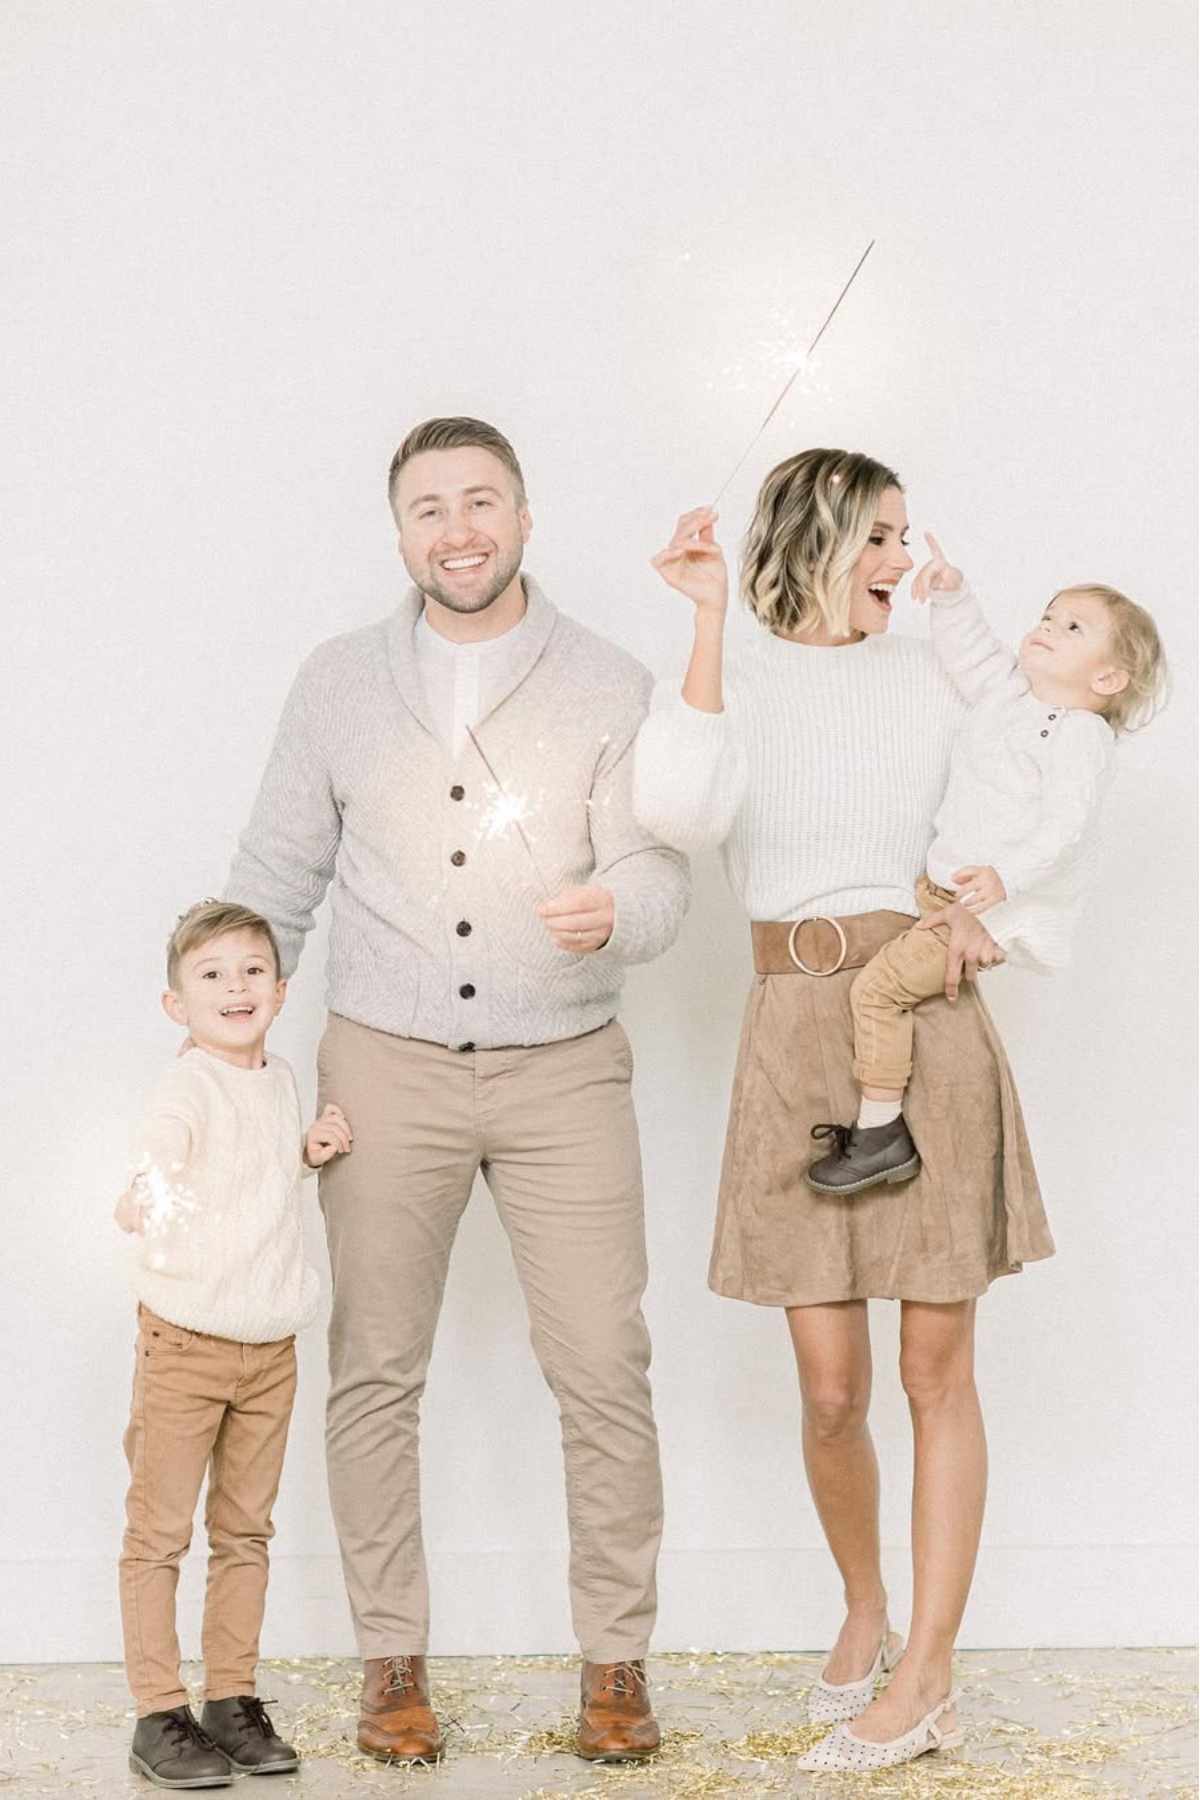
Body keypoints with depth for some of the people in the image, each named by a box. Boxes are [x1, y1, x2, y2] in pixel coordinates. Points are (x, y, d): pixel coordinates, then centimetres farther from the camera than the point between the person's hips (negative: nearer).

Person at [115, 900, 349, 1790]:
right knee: (159, 1533, -1)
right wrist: (144, 1204, -45)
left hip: (270, 1347, 7)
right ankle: (160, 1716, 6)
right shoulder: (187, 1089, -13)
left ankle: (233, 1701, 21)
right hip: (185, 1342, -7)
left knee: (246, 1530, 12)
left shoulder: (282, 1082, 9)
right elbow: (154, 1172, -25)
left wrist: (313, 1151, 7)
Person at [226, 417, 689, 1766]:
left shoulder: (609, 688, 0)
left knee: (603, 1373, -3)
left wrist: (611, 913, -32)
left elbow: (655, 874, -8)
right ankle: (392, 1662, 18)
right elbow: (275, 881, 10)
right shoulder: (339, 684, 5)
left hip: (562, 1068, -1)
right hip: (386, 1066, 1)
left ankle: (616, 1664, 11)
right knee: (374, 1373, 4)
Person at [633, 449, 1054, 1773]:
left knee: (937, 1369, 2)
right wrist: (710, 622, -18)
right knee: (830, 1388, 2)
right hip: (797, 1032, -1)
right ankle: (862, 1610, 29)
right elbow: (678, 812, -18)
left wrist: (974, 901, -5)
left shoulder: (931, 680, 10)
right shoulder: (724, 679, 2)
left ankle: (925, 1674, 12)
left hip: (930, 1023, 1)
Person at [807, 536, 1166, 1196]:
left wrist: (1007, 875, -39)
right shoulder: (1011, 692, 11)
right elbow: (973, 655, 26)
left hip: (994, 909, -10)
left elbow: (1064, 825, -26)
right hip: (947, 885, 10)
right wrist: (952, 595, 12)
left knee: (878, 987, -16)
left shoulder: (1082, 735, -16)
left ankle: (881, 1135, -11)